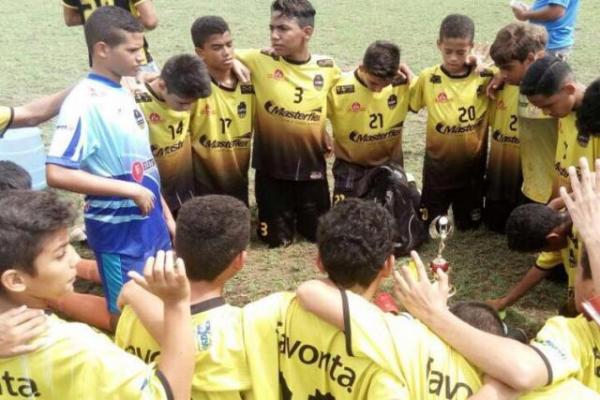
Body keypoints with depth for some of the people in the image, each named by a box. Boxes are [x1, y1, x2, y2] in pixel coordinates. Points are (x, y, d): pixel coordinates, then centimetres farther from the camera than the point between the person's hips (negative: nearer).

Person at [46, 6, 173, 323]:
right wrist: (130, 190, -23)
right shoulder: (83, 103, -18)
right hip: (118, 229, -8)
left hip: (151, 222, 8)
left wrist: (166, 214, 14)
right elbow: (57, 174, -25)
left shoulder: (125, 94, 7)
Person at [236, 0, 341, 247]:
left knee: (320, 235, 15)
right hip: (271, 167, -2)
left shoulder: (327, 68, -3)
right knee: (278, 240, 8)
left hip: (312, 166, 2)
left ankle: (300, 217, 46)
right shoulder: (260, 60, -10)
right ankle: (284, 220, 41)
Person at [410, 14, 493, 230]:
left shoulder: (484, 77, -8)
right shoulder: (428, 78, -9)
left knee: (470, 225, 18)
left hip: (473, 164, 1)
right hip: (438, 163, -1)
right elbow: (406, 105, -1)